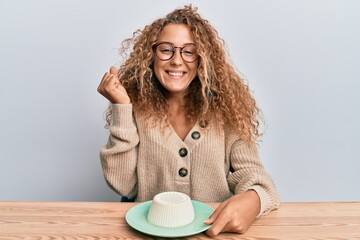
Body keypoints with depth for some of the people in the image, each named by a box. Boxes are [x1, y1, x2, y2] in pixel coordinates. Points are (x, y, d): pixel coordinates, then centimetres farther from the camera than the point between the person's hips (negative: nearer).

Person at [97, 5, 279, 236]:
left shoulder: (224, 109, -1)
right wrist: (121, 108, -12)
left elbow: (248, 170, -4)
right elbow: (123, 186, -7)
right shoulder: (136, 109, -2)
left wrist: (252, 198, -27)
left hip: (217, 230, 1)